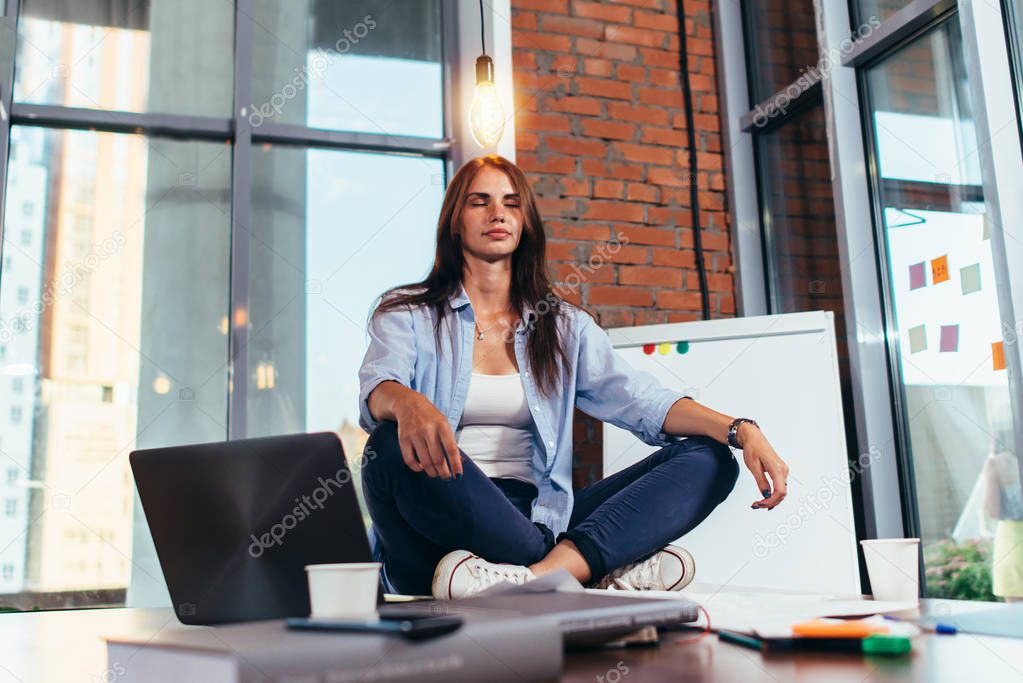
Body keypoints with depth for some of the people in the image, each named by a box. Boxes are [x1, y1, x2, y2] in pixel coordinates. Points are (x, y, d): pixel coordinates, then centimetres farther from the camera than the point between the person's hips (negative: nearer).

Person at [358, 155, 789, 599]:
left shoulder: (564, 326, 17)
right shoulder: (407, 313, 9)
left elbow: (642, 400, 4)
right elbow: (376, 389, -11)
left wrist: (740, 429, -13)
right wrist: (408, 404, -37)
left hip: (533, 521, 3)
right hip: (440, 527, -3)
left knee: (708, 458, -11)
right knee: (400, 445, -35)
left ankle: (539, 576, -37)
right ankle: (607, 571, -30)